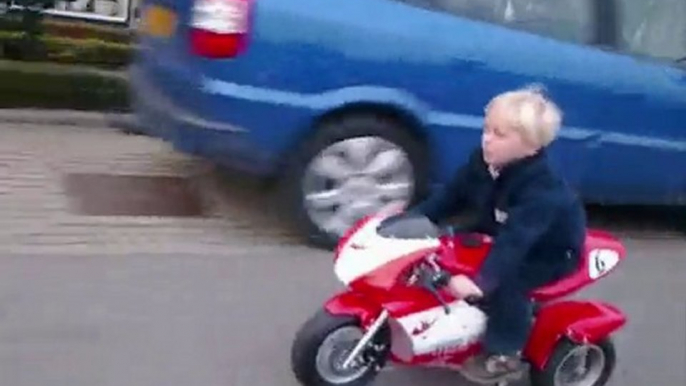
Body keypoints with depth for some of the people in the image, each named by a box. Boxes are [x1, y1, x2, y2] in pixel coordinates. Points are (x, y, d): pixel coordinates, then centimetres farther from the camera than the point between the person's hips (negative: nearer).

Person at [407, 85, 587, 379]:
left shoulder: (541, 191, -37)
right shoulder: (484, 162, -13)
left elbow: (515, 241, -46)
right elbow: (452, 195, -3)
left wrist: (482, 281, -57)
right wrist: (413, 217, -14)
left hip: (549, 253, -8)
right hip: (501, 234, 8)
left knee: (505, 281, -30)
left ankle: (505, 351, -10)